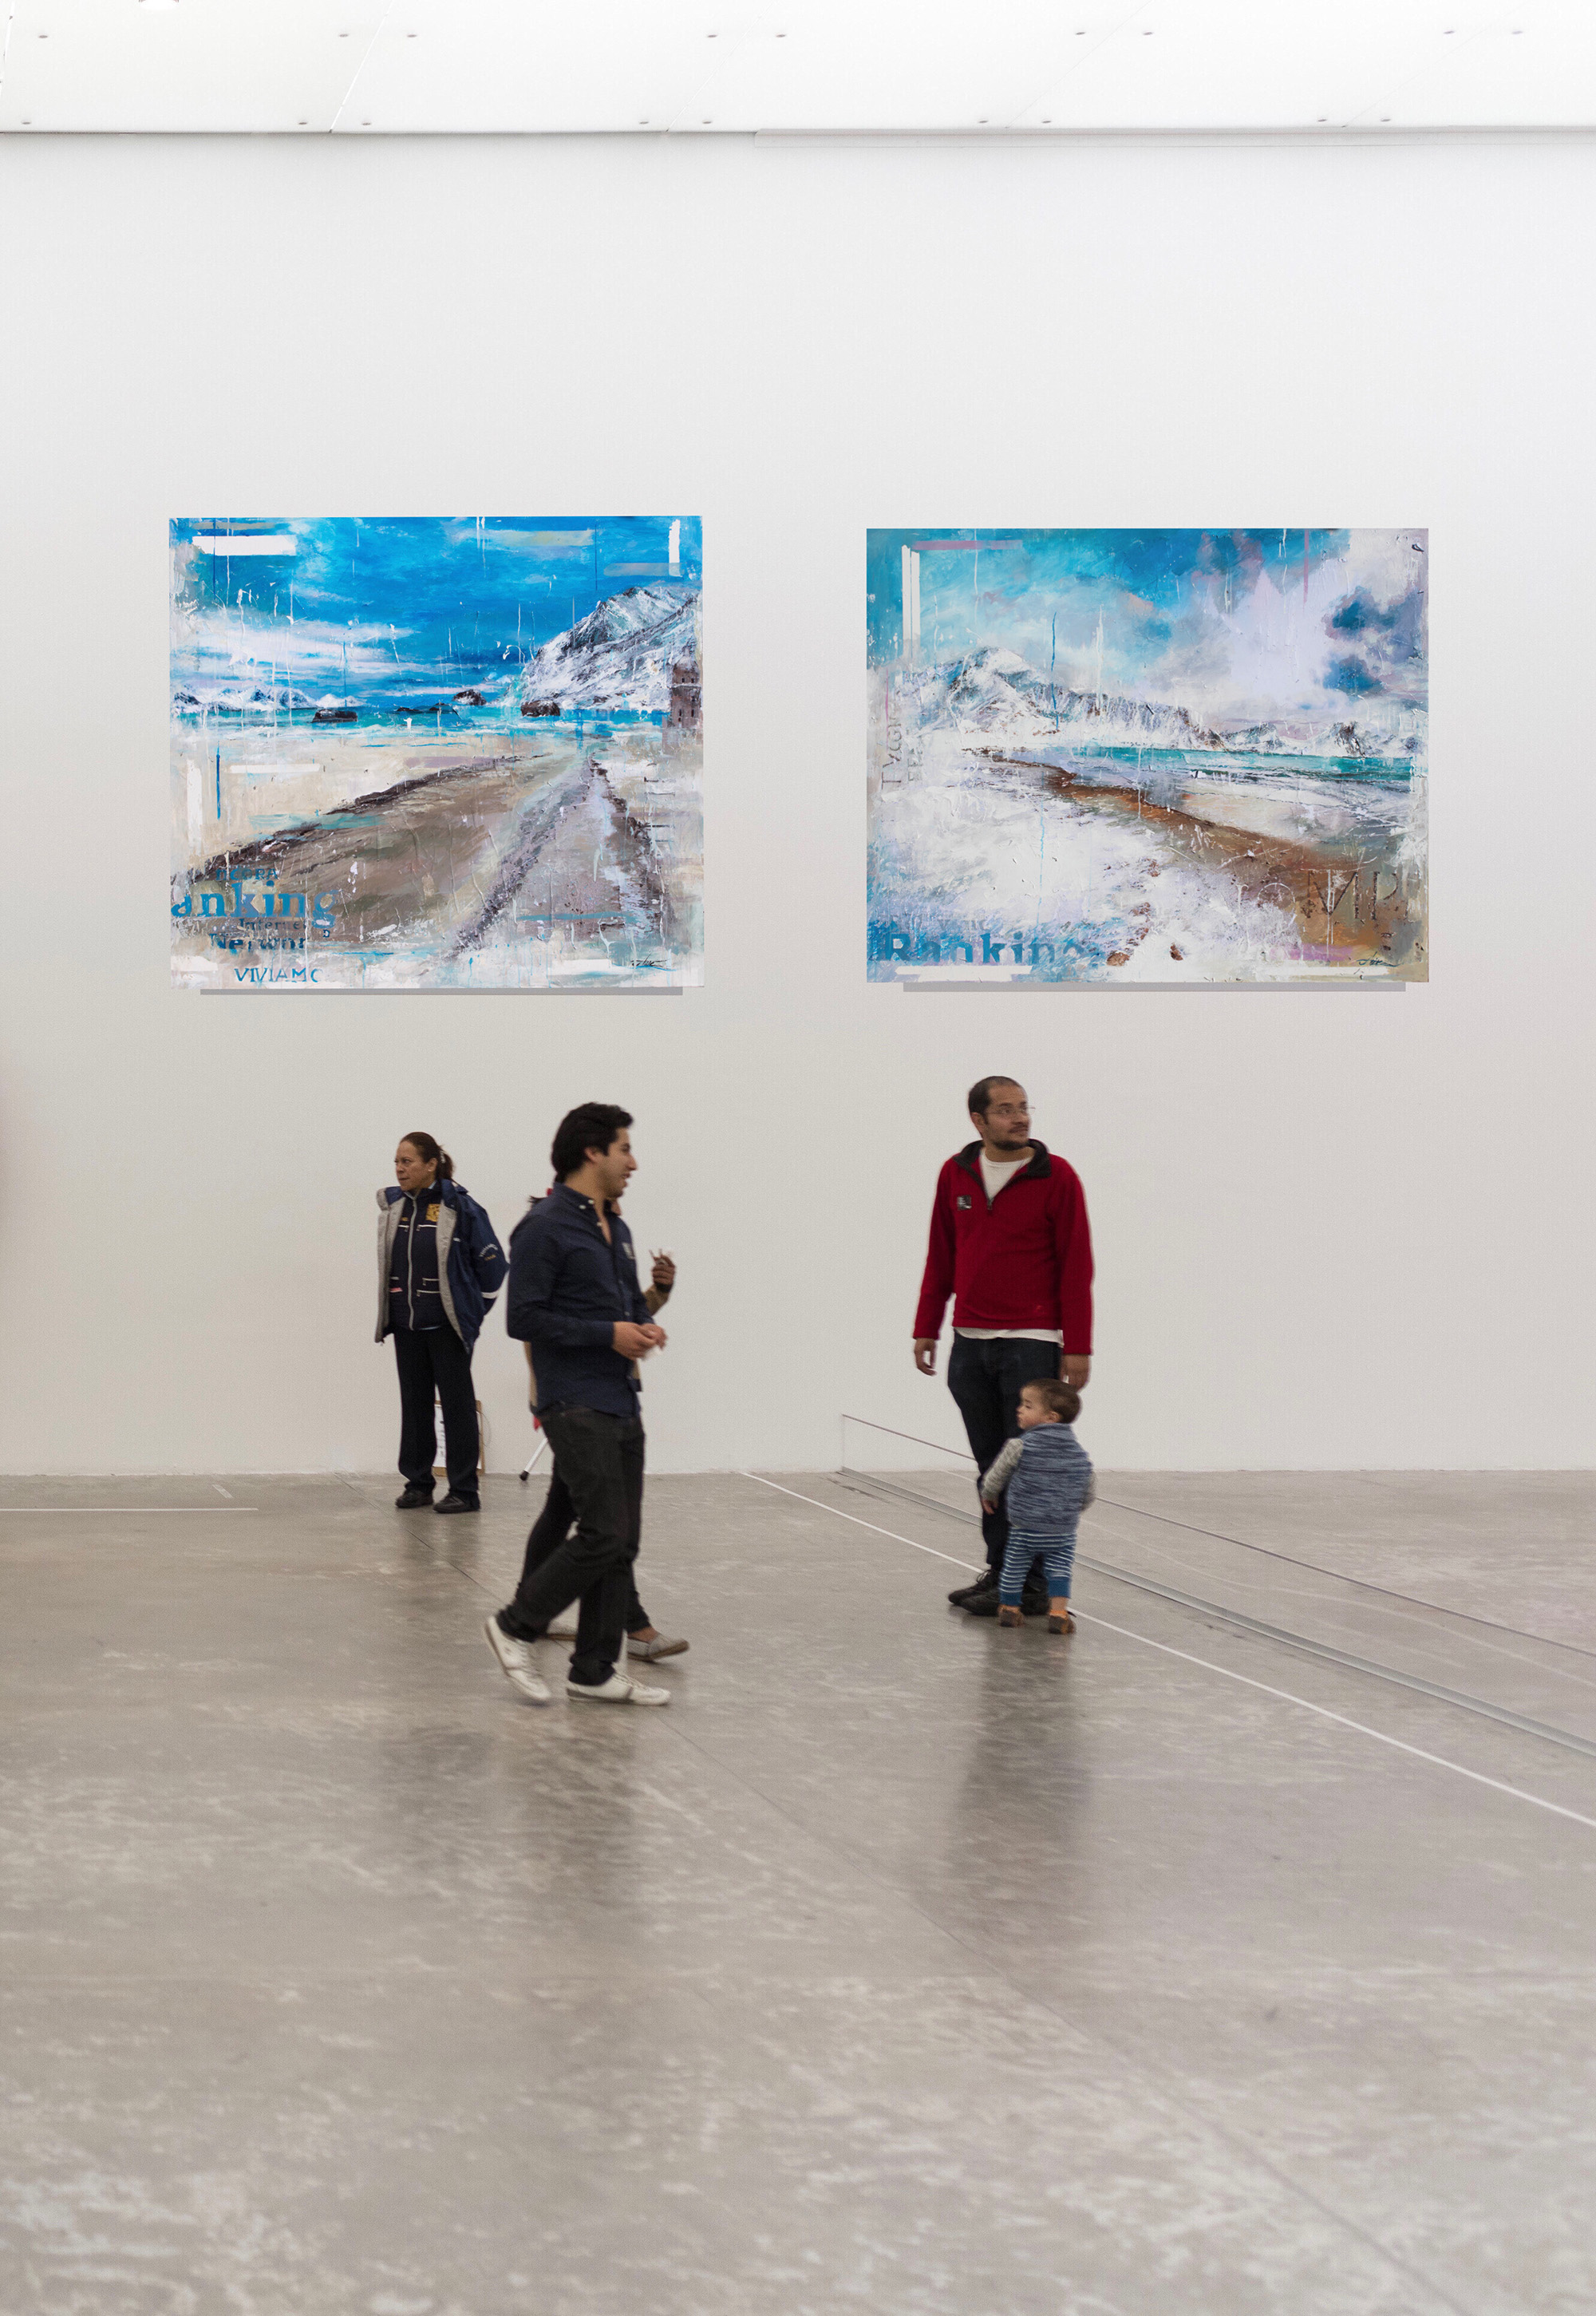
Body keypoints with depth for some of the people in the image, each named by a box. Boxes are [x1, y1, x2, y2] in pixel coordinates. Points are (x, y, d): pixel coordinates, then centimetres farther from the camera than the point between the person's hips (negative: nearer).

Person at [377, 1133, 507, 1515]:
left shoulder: (458, 1207, -12)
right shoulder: (392, 1205, 5)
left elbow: (492, 1264, -5)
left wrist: (473, 1311, 2)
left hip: (447, 1326, -6)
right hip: (406, 1326, 6)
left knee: (457, 1404, 0)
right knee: (414, 1404, 11)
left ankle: (464, 1491, 4)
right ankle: (418, 1484, 20)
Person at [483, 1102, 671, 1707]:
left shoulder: (615, 1229, 16)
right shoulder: (546, 1227, -11)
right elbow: (523, 1318, -15)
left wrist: (645, 1325, 4)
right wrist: (608, 1334, -17)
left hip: (620, 1402, 9)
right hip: (575, 1403, -9)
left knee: (621, 1542, 7)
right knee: (604, 1534, -13)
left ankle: (594, 1670, 13)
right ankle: (516, 1626, 4)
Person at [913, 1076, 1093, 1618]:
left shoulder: (1056, 1177, -5)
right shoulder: (955, 1175, 8)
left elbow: (1076, 1266, -6)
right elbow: (941, 1258, 16)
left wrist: (1078, 1347, -9)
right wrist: (926, 1328, 13)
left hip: (1031, 1344, -5)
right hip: (969, 1344, 5)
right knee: (991, 1466, 9)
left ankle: (1034, 1583, 1)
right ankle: (1000, 1572, 16)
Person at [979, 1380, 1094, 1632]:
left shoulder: (1019, 1446, -11)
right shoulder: (1078, 1453, 2)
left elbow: (996, 1476, 0)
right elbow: (1089, 1491, 10)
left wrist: (989, 1495, 21)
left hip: (1024, 1529, -2)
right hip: (1064, 1531, 2)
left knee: (1014, 1565, 15)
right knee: (1060, 1569, 9)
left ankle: (1010, 1607, 28)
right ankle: (1058, 1612, -4)